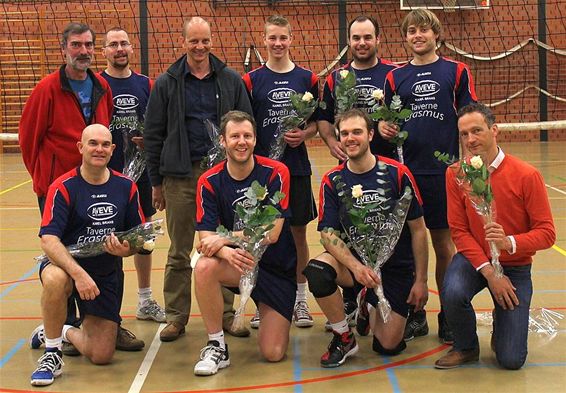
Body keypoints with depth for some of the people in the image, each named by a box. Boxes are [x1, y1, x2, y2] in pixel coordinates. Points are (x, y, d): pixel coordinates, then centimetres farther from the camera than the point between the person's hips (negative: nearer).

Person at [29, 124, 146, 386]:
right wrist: (78, 273, -36)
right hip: (66, 265, -3)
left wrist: (125, 249, -16)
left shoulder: (126, 187, 0)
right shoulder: (63, 187, -13)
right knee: (56, 280, -42)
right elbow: (48, 239, -23)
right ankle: (52, 353, -18)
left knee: (101, 356, -4)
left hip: (106, 275, 3)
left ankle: (66, 332, 31)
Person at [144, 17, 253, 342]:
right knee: (179, 253, 6)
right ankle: (176, 317, 15)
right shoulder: (167, 84, 5)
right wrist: (156, 183, 3)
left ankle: (226, 314, 16)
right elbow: (154, 135, 6)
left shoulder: (232, 81, 6)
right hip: (180, 176, 0)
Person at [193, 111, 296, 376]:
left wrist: (224, 239, -24)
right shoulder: (209, 182, -8)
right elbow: (206, 238, -16)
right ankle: (217, 346, -16)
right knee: (204, 267, -34)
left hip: (277, 269, -1)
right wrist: (227, 253, -38)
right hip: (237, 264, 1)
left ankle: (265, 313, 29)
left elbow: (272, 233, -18)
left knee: (273, 354, -7)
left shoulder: (275, 173, -13)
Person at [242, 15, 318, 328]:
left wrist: (304, 134, -11)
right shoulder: (251, 80, 2)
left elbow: (317, 122, 9)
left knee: (298, 232, 7)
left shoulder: (307, 78, 5)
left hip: (296, 167, 1)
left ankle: (300, 301, 18)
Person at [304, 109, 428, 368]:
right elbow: (327, 233, -10)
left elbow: (418, 230, -4)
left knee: (389, 346, -8)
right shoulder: (332, 180, -5)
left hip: (395, 266, -1)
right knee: (316, 271, -33)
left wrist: (421, 281, -5)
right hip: (354, 259, 1)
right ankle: (344, 338, -6)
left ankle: (369, 307, 29)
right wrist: (356, 266, -28)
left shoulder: (397, 173, -9)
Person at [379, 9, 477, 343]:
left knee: (444, 245, 4)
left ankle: (448, 316, 16)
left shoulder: (457, 71, 3)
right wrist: (384, 127, -9)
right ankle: (415, 315, 18)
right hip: (406, 170, 2)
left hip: (443, 171, -2)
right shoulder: (395, 77, 10)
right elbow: (386, 120, 14)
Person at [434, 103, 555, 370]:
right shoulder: (455, 174, -8)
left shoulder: (526, 175, -15)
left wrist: (510, 242, -33)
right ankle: (466, 348, -1)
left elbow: (546, 232, -13)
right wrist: (489, 272, -19)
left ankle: (502, 323, 31)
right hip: (473, 259, 1)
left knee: (511, 361, -8)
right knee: (453, 293, -35)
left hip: (515, 265, -1)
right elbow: (459, 231, -7)